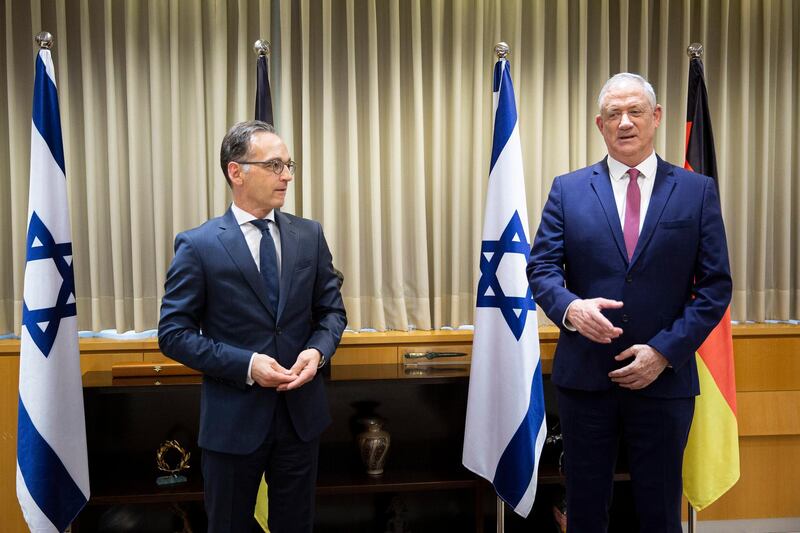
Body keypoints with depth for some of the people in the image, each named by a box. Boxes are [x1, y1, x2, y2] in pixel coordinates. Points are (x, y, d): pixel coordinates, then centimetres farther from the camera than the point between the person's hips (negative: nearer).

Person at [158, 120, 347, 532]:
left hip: (301, 412, 3)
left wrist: (318, 350, -13)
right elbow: (174, 333, -9)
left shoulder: (309, 235, 1)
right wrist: (246, 364, -20)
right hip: (234, 418, -3)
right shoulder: (198, 246, -10)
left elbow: (332, 309, 7)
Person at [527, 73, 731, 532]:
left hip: (665, 378, 0)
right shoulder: (568, 189, 3)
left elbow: (716, 285, -1)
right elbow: (541, 268, -1)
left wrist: (665, 350, -11)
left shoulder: (697, 191, 2)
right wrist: (570, 307, -22)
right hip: (584, 376, 0)